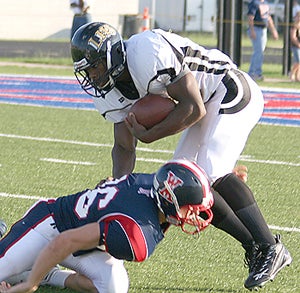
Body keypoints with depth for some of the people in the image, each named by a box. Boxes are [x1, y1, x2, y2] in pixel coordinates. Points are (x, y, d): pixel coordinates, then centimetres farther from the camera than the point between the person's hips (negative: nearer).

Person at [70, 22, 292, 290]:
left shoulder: (149, 53, -31)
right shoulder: (110, 92, -2)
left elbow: (194, 108, -26)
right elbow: (124, 147, 4)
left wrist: (149, 135, -19)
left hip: (232, 93, -10)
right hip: (208, 105, 10)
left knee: (211, 172, -24)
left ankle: (271, 249, -15)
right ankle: (254, 247, 8)